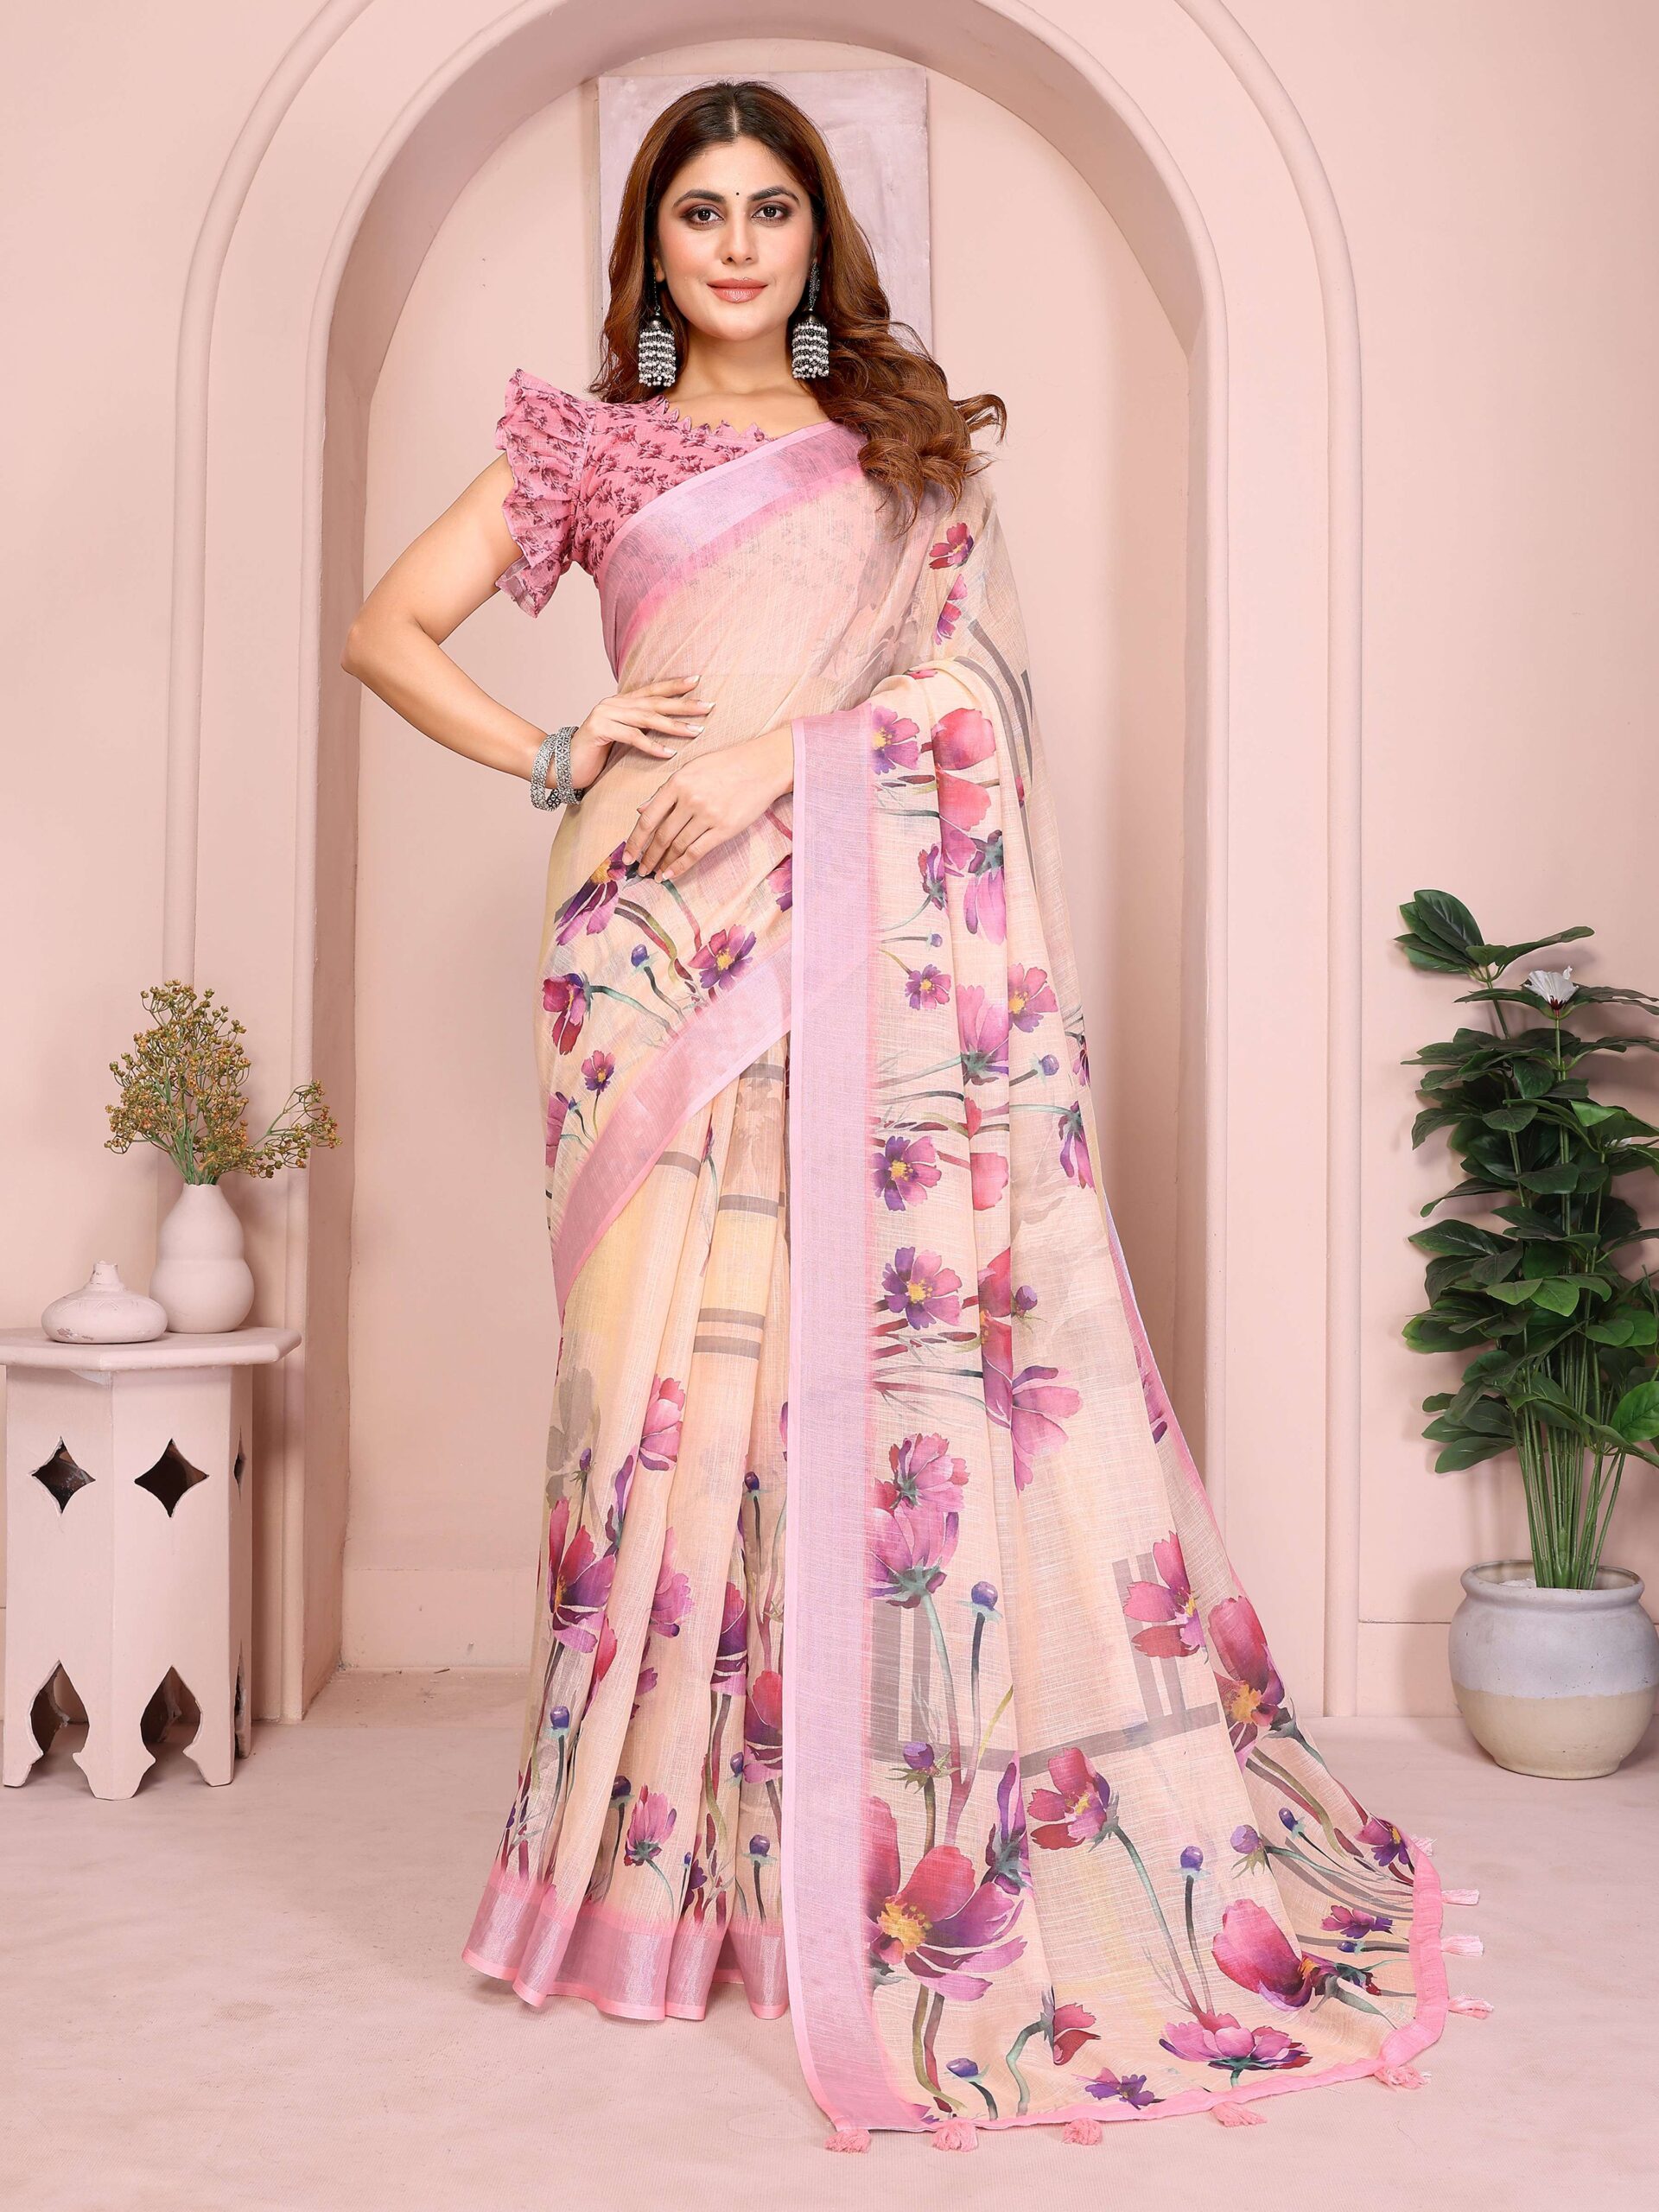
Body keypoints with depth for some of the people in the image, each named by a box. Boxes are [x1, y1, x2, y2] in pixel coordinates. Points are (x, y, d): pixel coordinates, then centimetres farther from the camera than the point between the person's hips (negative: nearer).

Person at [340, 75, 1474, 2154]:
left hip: (875, 935, 0)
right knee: (669, 1344, -4)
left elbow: (970, 663, 4)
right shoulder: (585, 447, 17)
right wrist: (556, 757, 0)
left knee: (892, 1332, -6)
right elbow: (388, 626, 14)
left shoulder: (911, 439, 19)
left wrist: (778, 753, -11)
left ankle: (902, 1853, 4)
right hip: (664, 945, 0)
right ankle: (670, 1851, 7)